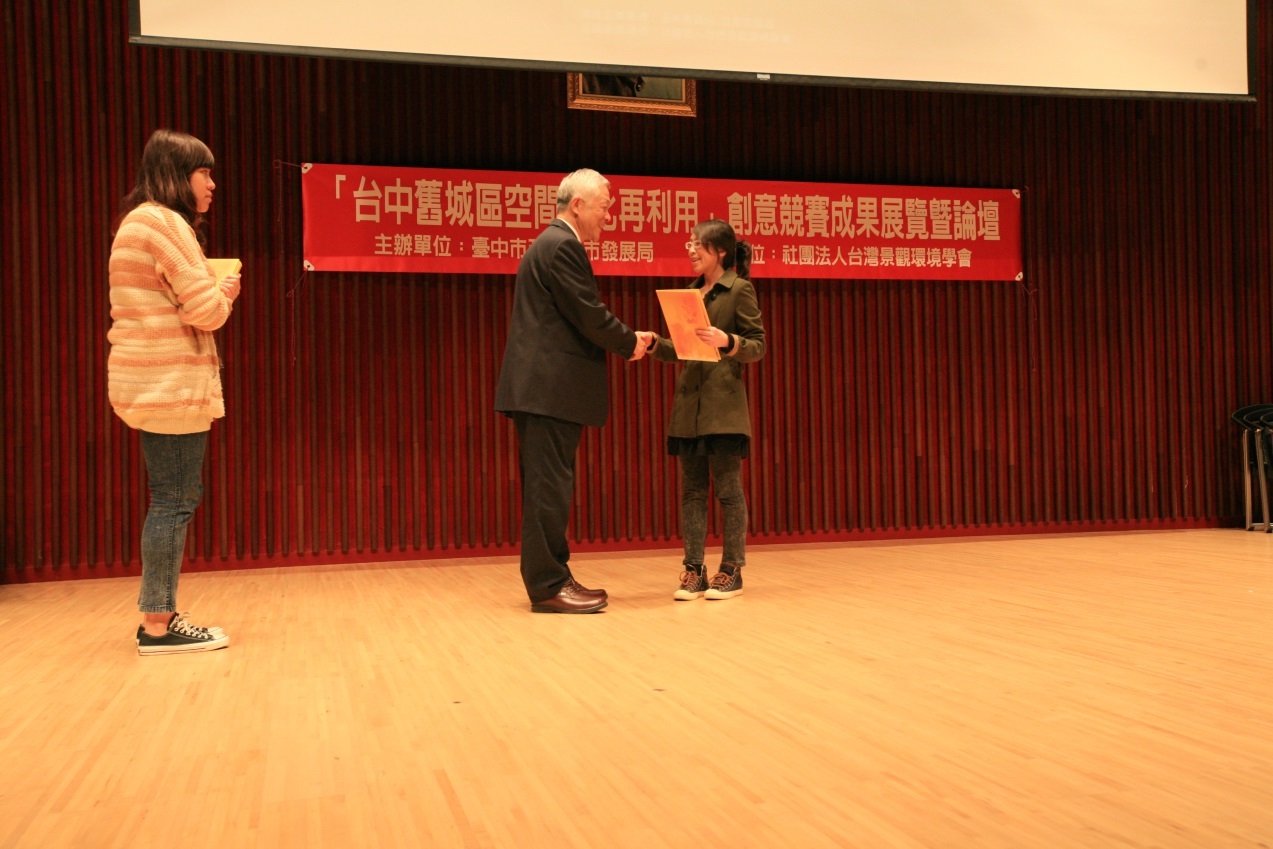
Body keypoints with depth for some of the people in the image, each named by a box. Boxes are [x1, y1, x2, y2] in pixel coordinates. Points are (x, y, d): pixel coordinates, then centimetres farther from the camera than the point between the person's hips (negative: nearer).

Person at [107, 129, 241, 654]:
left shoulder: (139, 223, 19)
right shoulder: (165, 223, -12)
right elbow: (207, 311, -17)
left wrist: (213, 291, 15)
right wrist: (226, 292, 3)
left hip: (153, 384, 10)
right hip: (171, 385, -10)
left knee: (174, 499, 13)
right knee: (175, 500, -6)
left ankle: (158, 619, 18)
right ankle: (158, 625, -1)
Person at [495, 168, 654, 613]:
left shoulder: (550, 243, 22)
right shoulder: (562, 246, -11)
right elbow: (589, 314, -15)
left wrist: (625, 338, 13)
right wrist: (629, 343, 1)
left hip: (541, 387, 11)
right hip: (550, 388, -11)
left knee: (547, 488, 11)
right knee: (548, 488, -8)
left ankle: (549, 578, 17)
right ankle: (548, 586, -4)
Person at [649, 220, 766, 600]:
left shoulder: (739, 290, -3)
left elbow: (758, 346, -7)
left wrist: (727, 341, -24)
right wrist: (654, 343, 1)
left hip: (723, 406, -6)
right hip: (688, 405, 6)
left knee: (728, 489, -1)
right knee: (692, 489, 7)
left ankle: (731, 571, 8)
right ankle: (693, 570, 12)